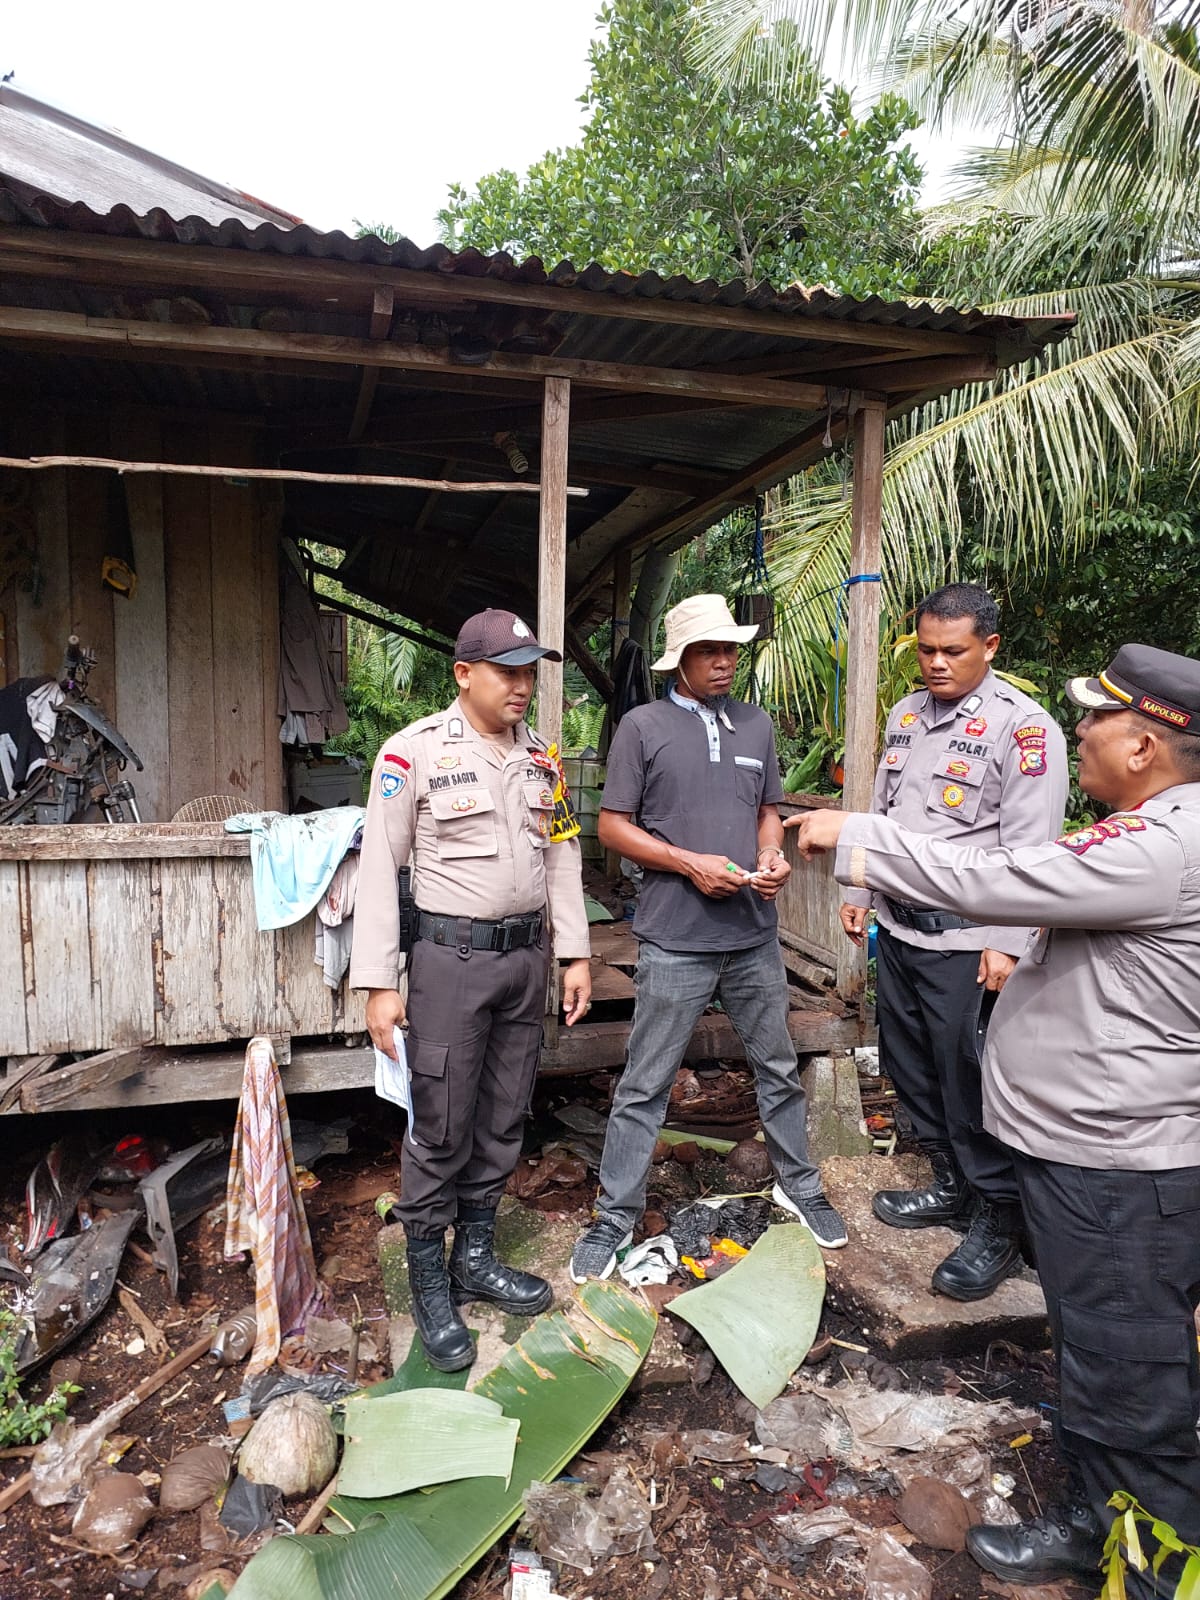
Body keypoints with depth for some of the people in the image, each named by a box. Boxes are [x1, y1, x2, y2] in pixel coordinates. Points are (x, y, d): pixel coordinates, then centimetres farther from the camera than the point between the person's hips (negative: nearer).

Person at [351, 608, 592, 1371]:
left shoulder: (541, 755, 7)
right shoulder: (415, 751, -10)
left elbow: (563, 856, 12)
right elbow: (380, 867, -9)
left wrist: (575, 954, 8)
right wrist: (379, 983, -12)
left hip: (527, 954, 6)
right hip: (452, 957, -5)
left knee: (504, 1120, 15)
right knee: (441, 1129, 3)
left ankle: (476, 1256, 34)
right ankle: (431, 1286, 23)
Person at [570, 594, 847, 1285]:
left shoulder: (757, 724, 8)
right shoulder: (643, 726, -5)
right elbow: (614, 826, -5)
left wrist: (772, 855, -4)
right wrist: (691, 864, -16)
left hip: (755, 933, 5)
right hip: (677, 939, -4)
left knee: (780, 1067, 19)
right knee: (645, 1086, 5)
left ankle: (799, 1184, 41)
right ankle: (616, 1218, 22)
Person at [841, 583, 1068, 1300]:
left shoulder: (1023, 726, -12)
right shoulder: (907, 715, 10)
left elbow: (1030, 849, -16)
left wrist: (1008, 944, -20)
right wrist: (859, 891, 16)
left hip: (964, 940, -7)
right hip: (898, 927, 8)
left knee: (968, 1080, 1)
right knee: (909, 1065, 17)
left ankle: (999, 1219, 22)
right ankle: (952, 1187, 37)